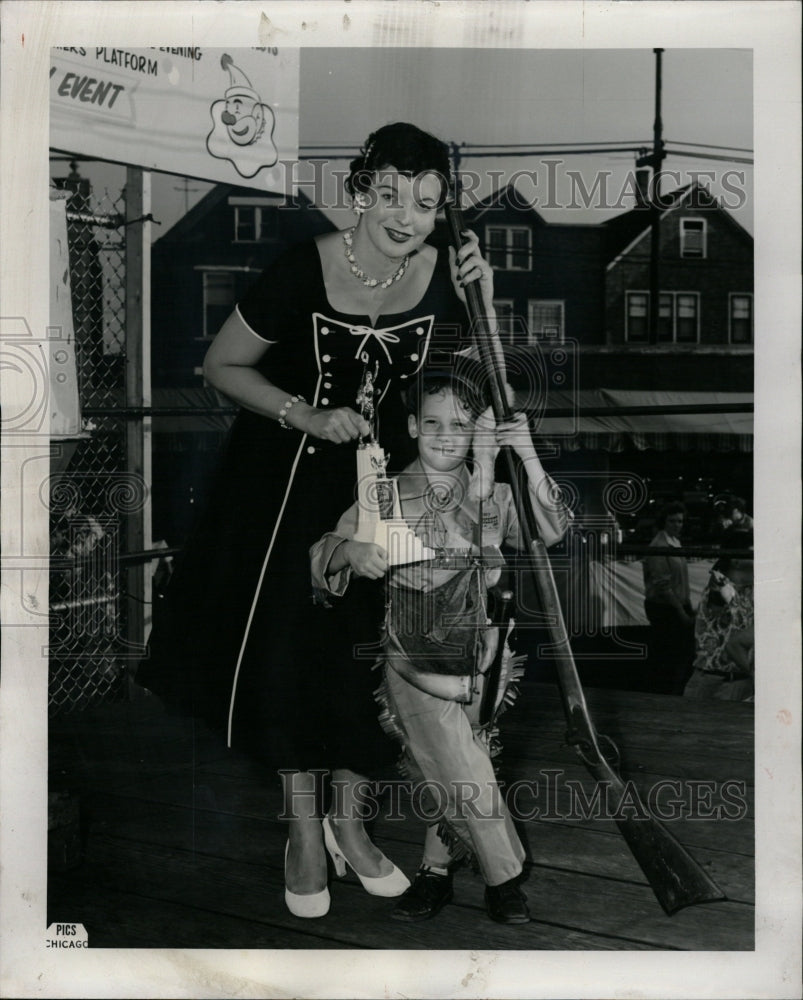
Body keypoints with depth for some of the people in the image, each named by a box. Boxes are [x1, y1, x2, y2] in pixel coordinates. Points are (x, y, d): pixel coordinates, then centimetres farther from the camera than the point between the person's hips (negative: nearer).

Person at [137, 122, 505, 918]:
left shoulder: (440, 274, -9)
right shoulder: (303, 271, -20)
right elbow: (221, 365, -10)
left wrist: (482, 301, -14)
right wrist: (307, 415, -21)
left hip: (380, 481, 3)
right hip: (288, 478, -3)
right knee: (287, 639, -1)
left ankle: (349, 820, 25)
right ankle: (302, 830, 17)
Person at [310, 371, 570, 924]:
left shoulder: (494, 495, 1)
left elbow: (551, 534, -13)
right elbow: (321, 556, -2)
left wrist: (529, 458, -23)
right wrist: (352, 552, -25)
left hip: (478, 668, 2)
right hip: (416, 665, -2)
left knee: (447, 779, 12)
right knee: (470, 779, -7)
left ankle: (436, 872, 37)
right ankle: (505, 878, 18)